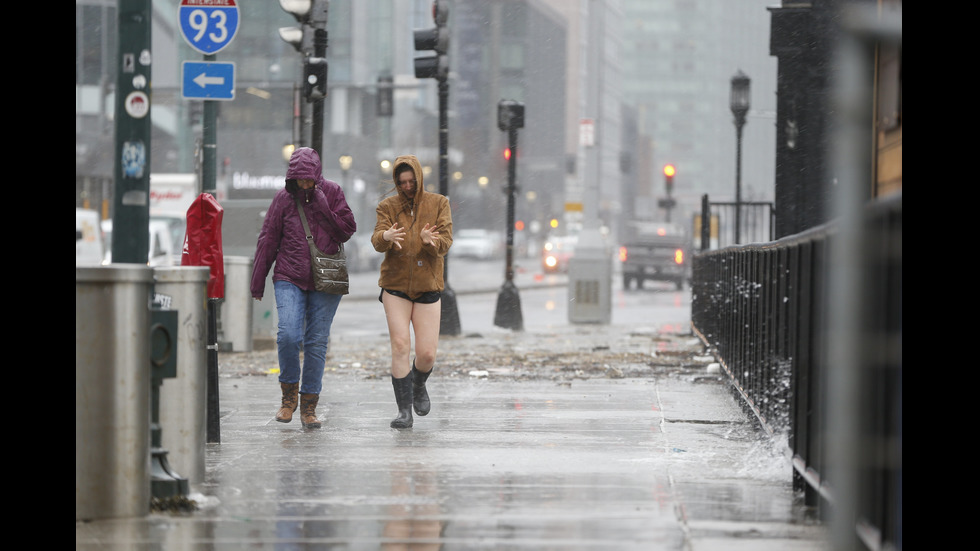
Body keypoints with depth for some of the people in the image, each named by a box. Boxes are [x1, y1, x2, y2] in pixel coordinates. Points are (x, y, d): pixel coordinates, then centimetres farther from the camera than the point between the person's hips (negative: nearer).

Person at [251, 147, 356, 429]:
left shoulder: (332, 192, 1)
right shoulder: (284, 198, 2)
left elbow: (346, 230, -6)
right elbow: (268, 240, 6)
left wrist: (319, 204, -14)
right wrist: (258, 283, 8)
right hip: (290, 278, 0)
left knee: (317, 342, 1)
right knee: (288, 335, -18)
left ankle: (309, 405, 11)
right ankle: (289, 392, 3)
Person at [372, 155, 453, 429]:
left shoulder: (438, 204, 1)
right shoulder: (388, 206, 2)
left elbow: (446, 243, -9)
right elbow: (377, 241, -12)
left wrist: (430, 240, -32)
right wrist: (386, 237, -37)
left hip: (427, 287, 0)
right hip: (395, 287, 0)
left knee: (427, 353, -3)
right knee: (400, 346, -12)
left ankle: (418, 386, 31)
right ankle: (404, 411, -7)